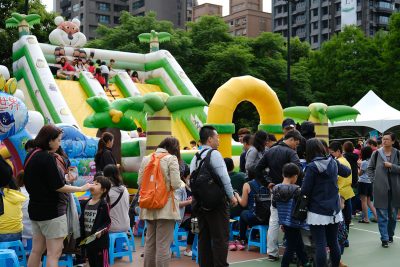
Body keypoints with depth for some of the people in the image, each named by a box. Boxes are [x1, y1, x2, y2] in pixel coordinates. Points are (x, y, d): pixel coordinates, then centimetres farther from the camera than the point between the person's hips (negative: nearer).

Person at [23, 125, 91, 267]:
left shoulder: (31, 155, 9)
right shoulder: (47, 157, -18)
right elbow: (57, 186, -17)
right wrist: (81, 188, -8)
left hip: (36, 209, 9)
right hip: (52, 211, -9)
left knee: (36, 250, 13)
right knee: (54, 253, -4)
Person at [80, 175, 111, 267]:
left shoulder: (104, 204, -11)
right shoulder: (85, 203, 8)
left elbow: (107, 222, -11)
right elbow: (82, 221, 12)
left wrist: (101, 231, -26)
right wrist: (81, 236, 8)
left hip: (100, 240, -7)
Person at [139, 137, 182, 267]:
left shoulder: (146, 159, 9)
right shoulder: (171, 158, -6)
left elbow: (140, 182, 9)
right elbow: (175, 184, -13)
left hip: (149, 206, 6)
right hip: (165, 206, -6)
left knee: (149, 242, 15)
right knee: (163, 245, -3)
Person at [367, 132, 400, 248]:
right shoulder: (376, 153, -1)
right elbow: (370, 168, 8)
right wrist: (374, 180, -1)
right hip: (380, 189, -1)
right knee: (382, 215, -1)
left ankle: (390, 235, 30)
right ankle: (384, 239, 4)